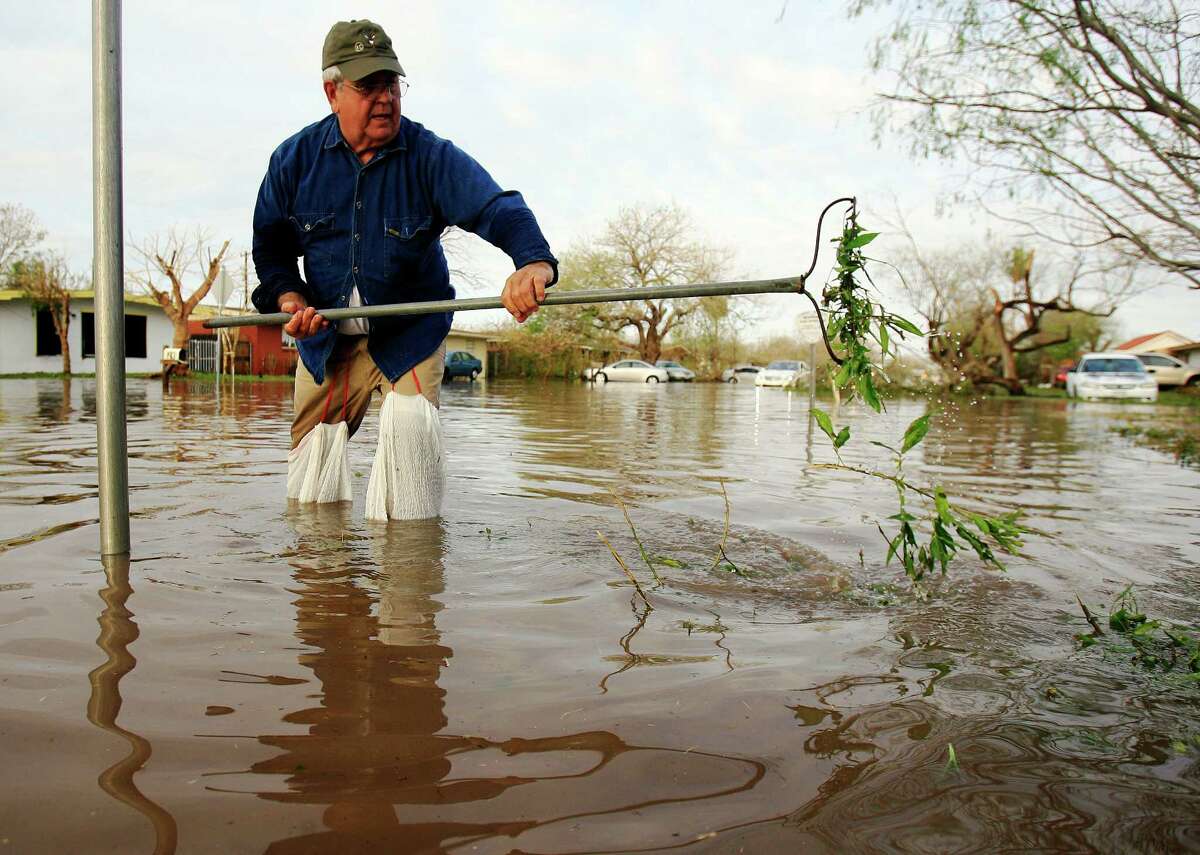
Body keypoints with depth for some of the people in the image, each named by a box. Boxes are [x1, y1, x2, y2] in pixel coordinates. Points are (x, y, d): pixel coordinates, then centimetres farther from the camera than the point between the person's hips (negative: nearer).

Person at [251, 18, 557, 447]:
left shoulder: (433, 157, -12)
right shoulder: (293, 159, -2)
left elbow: (498, 208, -26)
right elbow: (270, 244, 7)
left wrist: (535, 260, -48)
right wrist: (288, 296, -13)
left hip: (412, 336, -2)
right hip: (324, 336, 3)